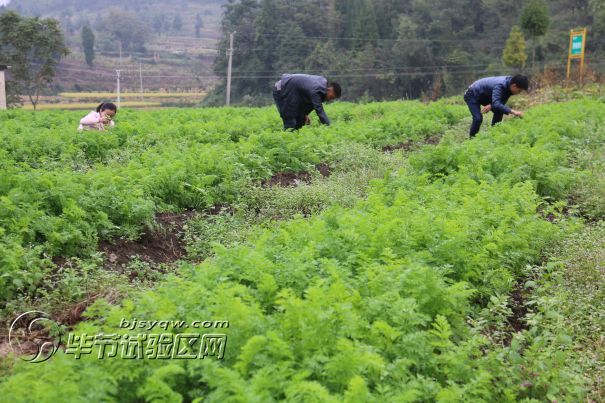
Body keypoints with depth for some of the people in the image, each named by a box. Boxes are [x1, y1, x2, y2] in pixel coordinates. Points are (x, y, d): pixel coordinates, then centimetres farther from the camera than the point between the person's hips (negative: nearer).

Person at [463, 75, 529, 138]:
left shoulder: (509, 85, -12)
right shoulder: (499, 86, -37)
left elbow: (501, 102, -4)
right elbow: (496, 104, -48)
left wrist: (491, 105, -23)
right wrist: (512, 111, -54)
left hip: (485, 95, 8)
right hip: (473, 95, -8)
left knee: (499, 111, 0)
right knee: (478, 118, -23)